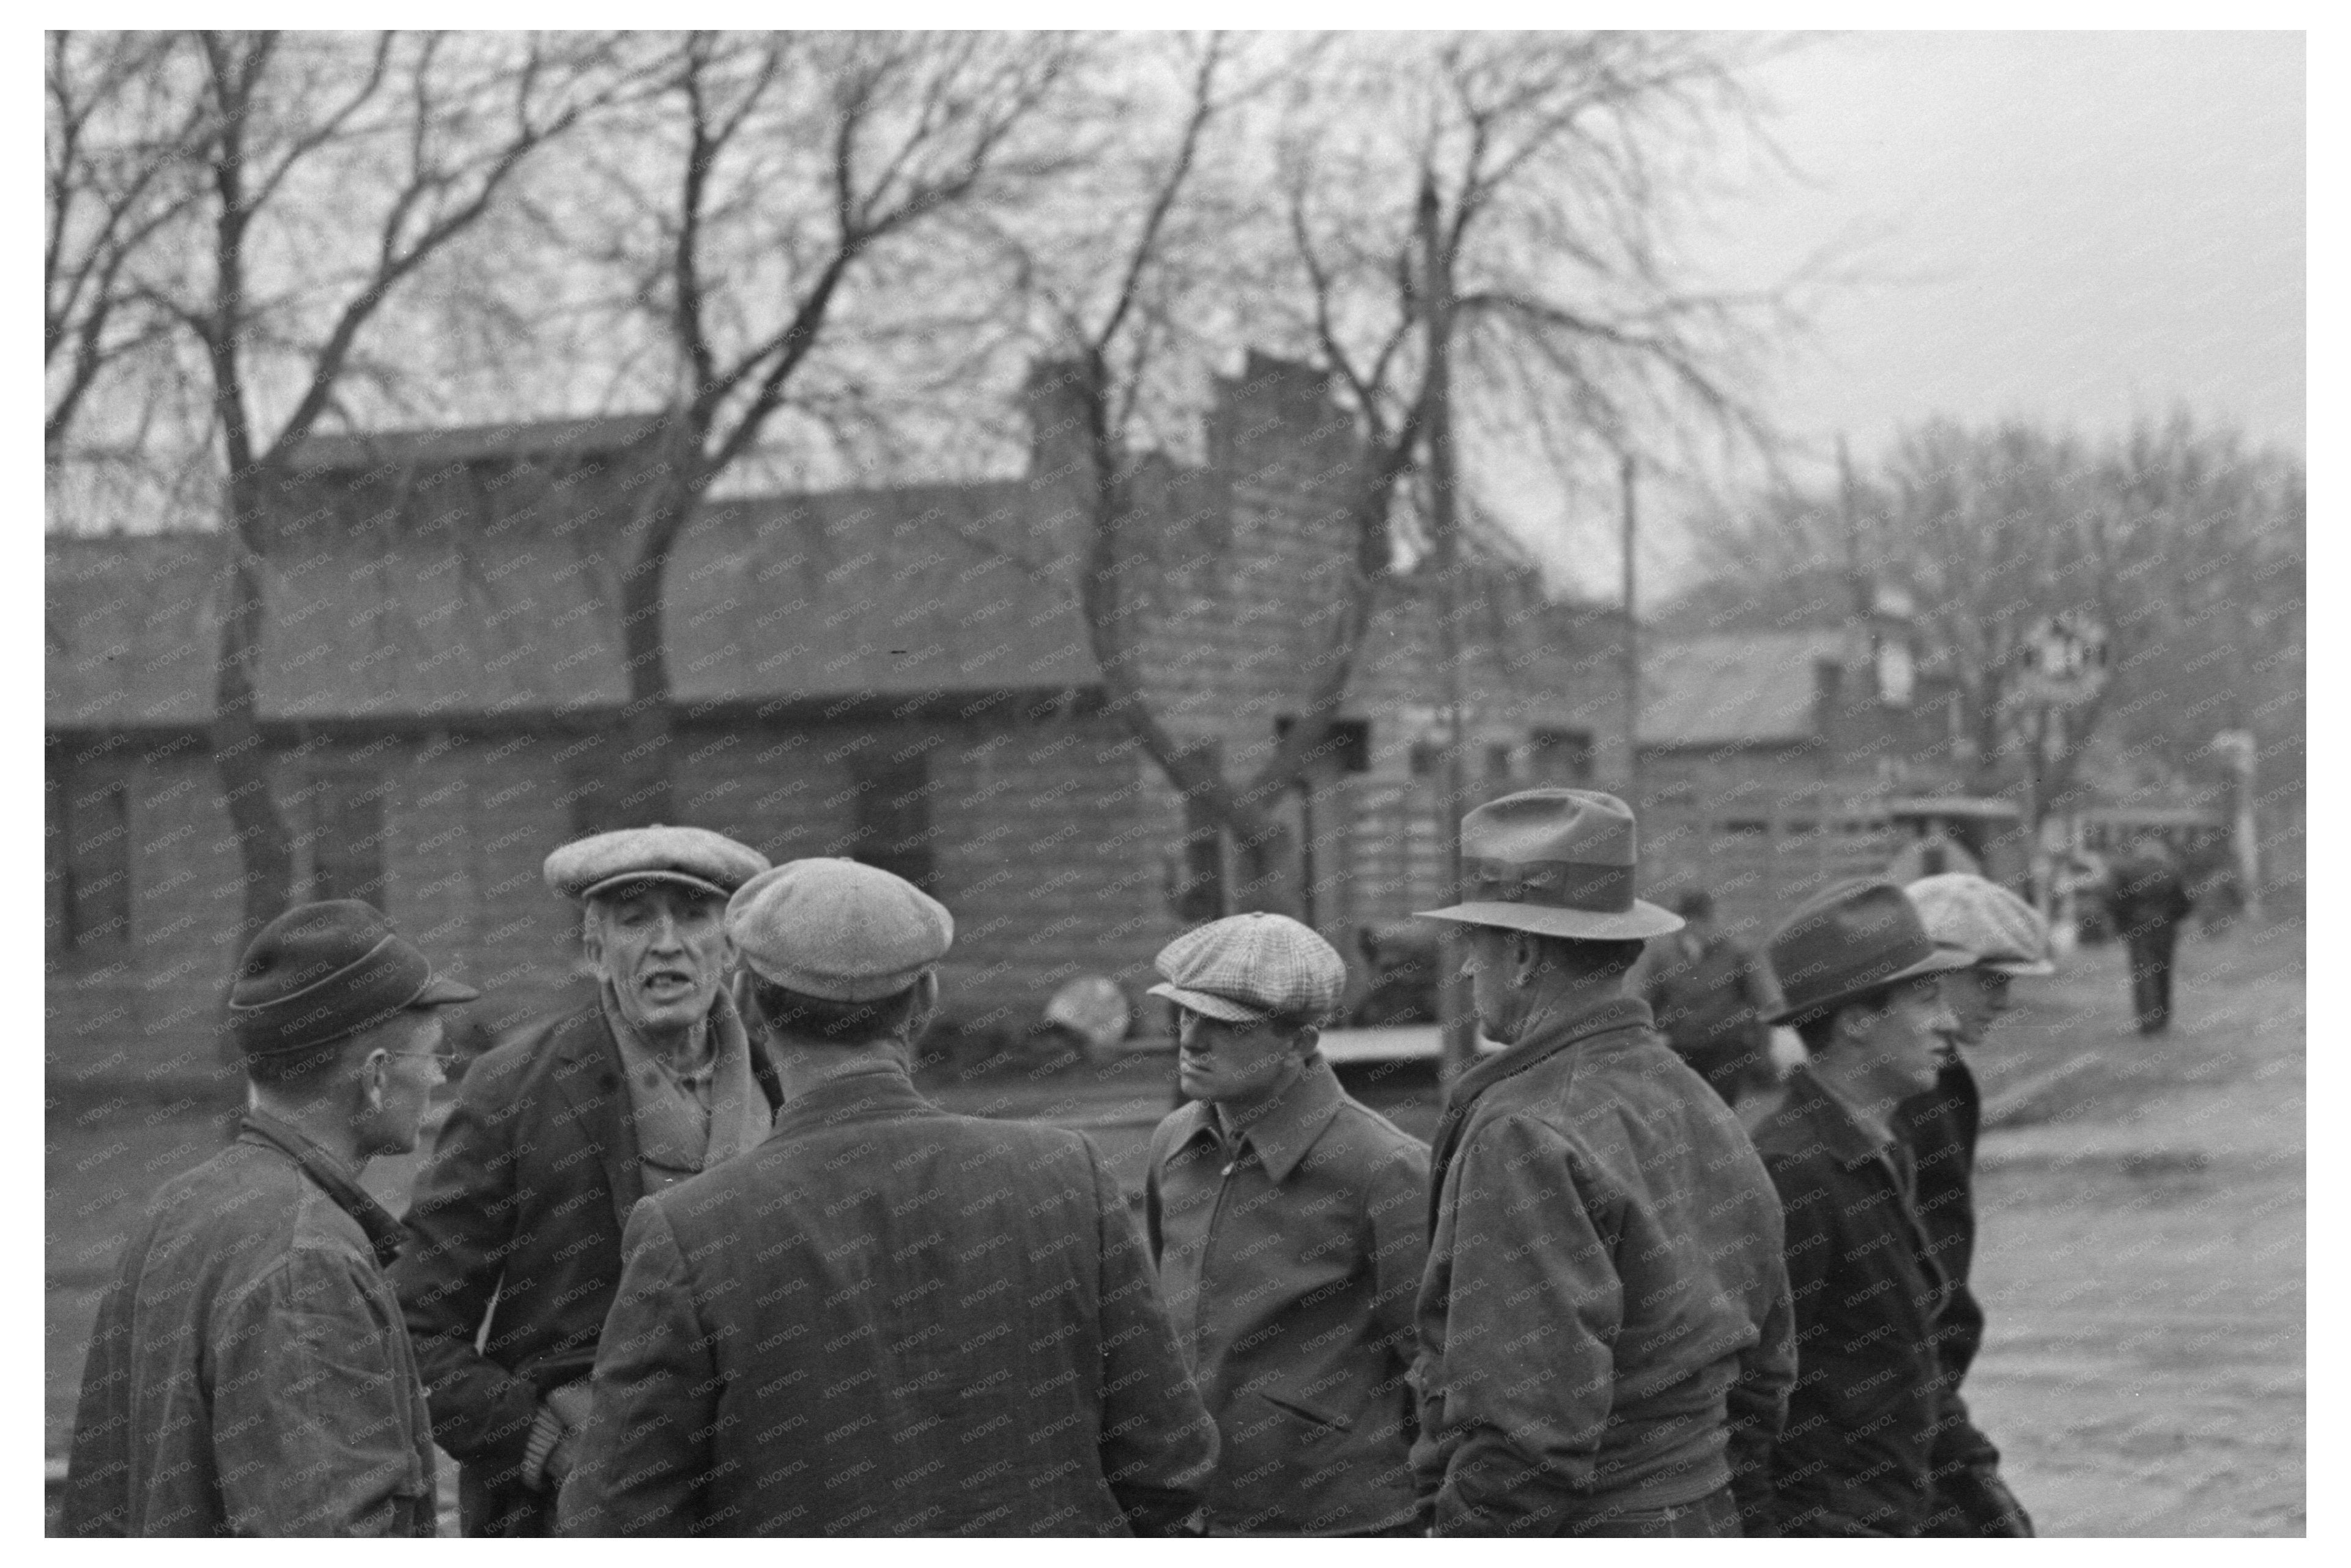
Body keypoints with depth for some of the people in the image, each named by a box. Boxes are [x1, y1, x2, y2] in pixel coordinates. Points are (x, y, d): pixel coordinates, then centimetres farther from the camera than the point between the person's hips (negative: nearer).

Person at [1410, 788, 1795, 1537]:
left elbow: (1535, 1426, -24)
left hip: (1573, 1539, -9)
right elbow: (1761, 1366, 17)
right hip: (1705, 1521, 9)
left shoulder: (1526, 1135, -18)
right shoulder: (1697, 1102, 10)